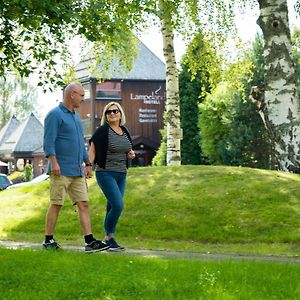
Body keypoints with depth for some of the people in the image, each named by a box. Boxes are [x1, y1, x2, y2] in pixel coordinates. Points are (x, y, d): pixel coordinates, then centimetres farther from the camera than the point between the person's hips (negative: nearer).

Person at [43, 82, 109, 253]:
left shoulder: (76, 116, 20)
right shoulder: (55, 115, -7)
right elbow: (49, 142, -15)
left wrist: (87, 164, 23)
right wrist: (53, 163, -24)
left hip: (77, 171, 8)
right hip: (61, 170, -8)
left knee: (84, 204, 1)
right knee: (56, 204, -2)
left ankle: (90, 241, -1)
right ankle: (48, 240, 7)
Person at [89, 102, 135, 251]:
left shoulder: (125, 132, 12)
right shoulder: (102, 131, -6)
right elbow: (92, 151, -6)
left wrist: (131, 155, 2)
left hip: (121, 175, 6)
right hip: (106, 173, -6)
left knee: (112, 207, 8)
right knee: (118, 205, -17)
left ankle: (107, 240, 15)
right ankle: (109, 237, -3)